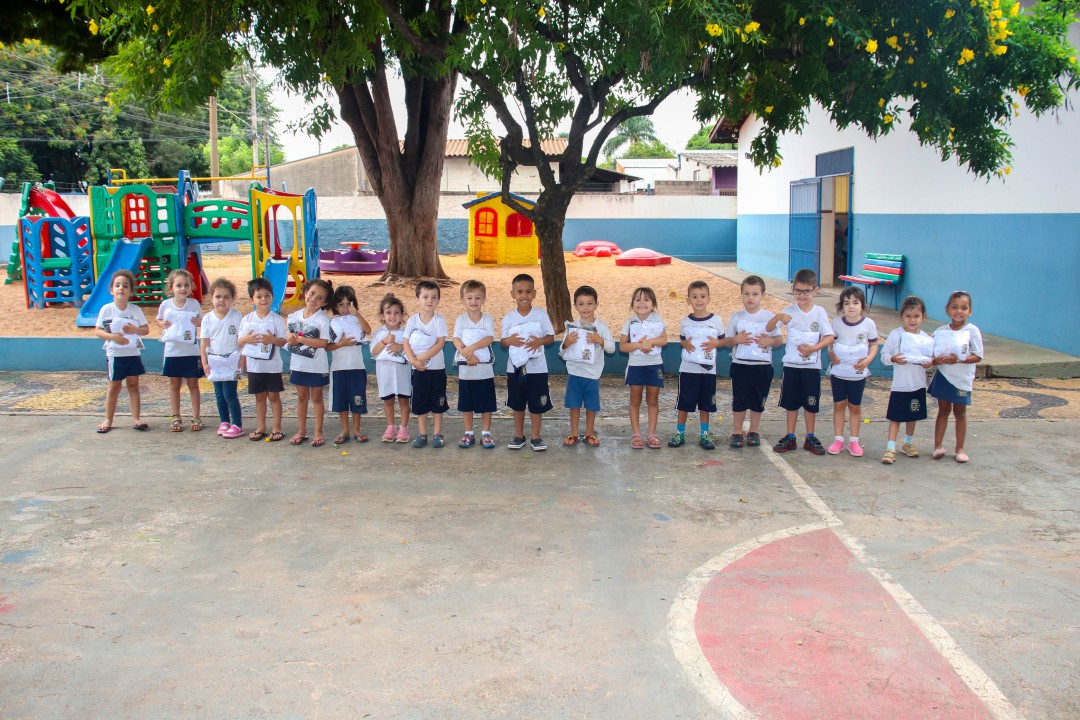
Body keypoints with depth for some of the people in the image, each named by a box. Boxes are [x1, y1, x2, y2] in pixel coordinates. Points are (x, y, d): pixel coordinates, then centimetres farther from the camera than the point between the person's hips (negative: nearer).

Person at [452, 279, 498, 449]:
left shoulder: (488, 319, 1)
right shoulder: (460, 319, 3)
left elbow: (489, 338, -12)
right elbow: (456, 340, -7)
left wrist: (472, 347, -24)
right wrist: (467, 354, -23)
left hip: (485, 368, -1)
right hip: (465, 368, 1)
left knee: (486, 403, 4)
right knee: (466, 404, 8)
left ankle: (485, 434, 14)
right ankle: (469, 434, 19)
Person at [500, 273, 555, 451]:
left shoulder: (541, 314, -4)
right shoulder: (508, 318, -1)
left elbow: (551, 337, -2)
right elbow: (503, 342, 2)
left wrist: (540, 341, -22)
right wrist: (510, 340, -21)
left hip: (537, 367, -1)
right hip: (515, 367, 1)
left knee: (537, 404, 4)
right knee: (517, 404, 12)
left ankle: (536, 437, 17)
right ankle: (519, 435, 25)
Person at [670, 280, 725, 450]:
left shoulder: (716, 320, -1)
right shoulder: (685, 322, 1)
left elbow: (723, 340, 6)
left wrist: (715, 343, -14)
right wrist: (685, 344, -9)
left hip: (708, 369, 0)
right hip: (688, 369, 0)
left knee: (705, 404, 8)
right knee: (683, 404, 5)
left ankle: (704, 435, 20)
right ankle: (679, 434, 15)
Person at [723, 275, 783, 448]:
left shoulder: (769, 317, 0)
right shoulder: (736, 317, 0)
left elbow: (779, 340, 4)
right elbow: (726, 341, 3)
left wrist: (770, 341, -17)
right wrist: (736, 339, -18)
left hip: (763, 366, 0)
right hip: (740, 365, 0)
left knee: (758, 401, 10)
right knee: (739, 400, 5)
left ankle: (754, 431, 24)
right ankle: (737, 432, 17)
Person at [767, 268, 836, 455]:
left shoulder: (820, 312, -4)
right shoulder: (789, 311, -2)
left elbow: (829, 337, -6)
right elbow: (768, 329, -9)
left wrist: (813, 348, -21)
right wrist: (777, 317, -30)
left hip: (812, 365, -1)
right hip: (791, 364, 1)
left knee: (810, 403, 8)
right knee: (791, 403, 8)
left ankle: (810, 438, 19)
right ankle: (790, 438, 17)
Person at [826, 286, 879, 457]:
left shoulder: (868, 324, -7)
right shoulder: (837, 322, -4)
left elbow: (874, 344, 1)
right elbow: (830, 340, 7)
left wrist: (868, 359, -16)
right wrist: (830, 354, -12)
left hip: (858, 373, -1)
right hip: (838, 371, 1)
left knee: (855, 407, 9)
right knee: (839, 405, 7)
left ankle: (854, 441, 19)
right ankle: (838, 440, 16)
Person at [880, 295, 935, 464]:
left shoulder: (927, 339, 3)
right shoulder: (896, 334, -8)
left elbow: (931, 357, 14)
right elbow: (884, 356, -5)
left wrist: (930, 362, -9)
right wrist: (894, 359, -25)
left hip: (918, 384, 4)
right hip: (900, 384, -4)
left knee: (913, 416, 17)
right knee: (895, 417, -2)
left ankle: (908, 443, 34)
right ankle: (890, 448, 1)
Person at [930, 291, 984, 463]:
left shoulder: (972, 331, -9)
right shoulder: (940, 331, 0)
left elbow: (978, 356, -12)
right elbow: (932, 355, 4)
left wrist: (959, 359, -26)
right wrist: (936, 360, -19)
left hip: (962, 378, -2)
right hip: (943, 376, 2)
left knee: (960, 412, 9)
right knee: (943, 410, 8)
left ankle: (960, 448, 18)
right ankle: (938, 445, 12)